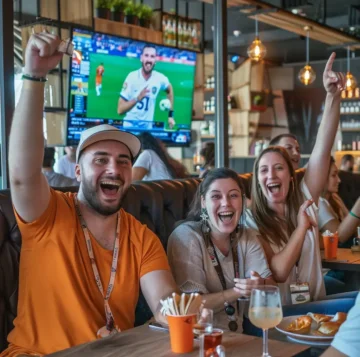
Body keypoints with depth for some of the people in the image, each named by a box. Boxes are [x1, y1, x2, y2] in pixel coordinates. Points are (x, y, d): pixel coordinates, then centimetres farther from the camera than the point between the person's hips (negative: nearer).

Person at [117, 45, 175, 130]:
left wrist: (171, 115, 14)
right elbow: (120, 110, -17)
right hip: (130, 125, -3)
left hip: (148, 127, 3)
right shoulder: (132, 77, -14)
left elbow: (169, 90, 18)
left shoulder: (160, 78, -6)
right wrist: (137, 98, -33)